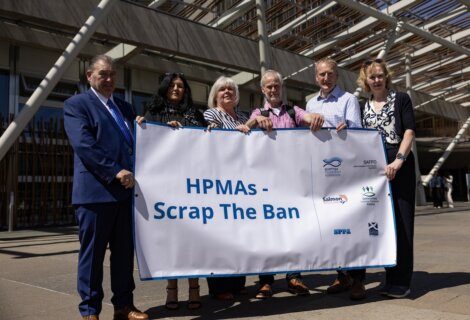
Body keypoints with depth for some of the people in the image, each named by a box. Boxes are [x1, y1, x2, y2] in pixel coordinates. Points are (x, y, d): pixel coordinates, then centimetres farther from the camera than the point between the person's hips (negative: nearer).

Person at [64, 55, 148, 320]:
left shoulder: (124, 107, 21)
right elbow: (84, 144, -13)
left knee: (125, 251, 11)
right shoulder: (76, 104, 0)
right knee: (93, 252, 3)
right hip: (95, 190, -6)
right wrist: (116, 172, -19)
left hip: (126, 189, 6)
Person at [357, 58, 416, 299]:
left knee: (400, 222, -4)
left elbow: (409, 132, -6)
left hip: (399, 166, -4)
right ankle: (390, 276, 16)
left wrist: (398, 161, -18)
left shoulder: (401, 99, 5)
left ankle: (401, 281, 2)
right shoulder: (365, 107, 16)